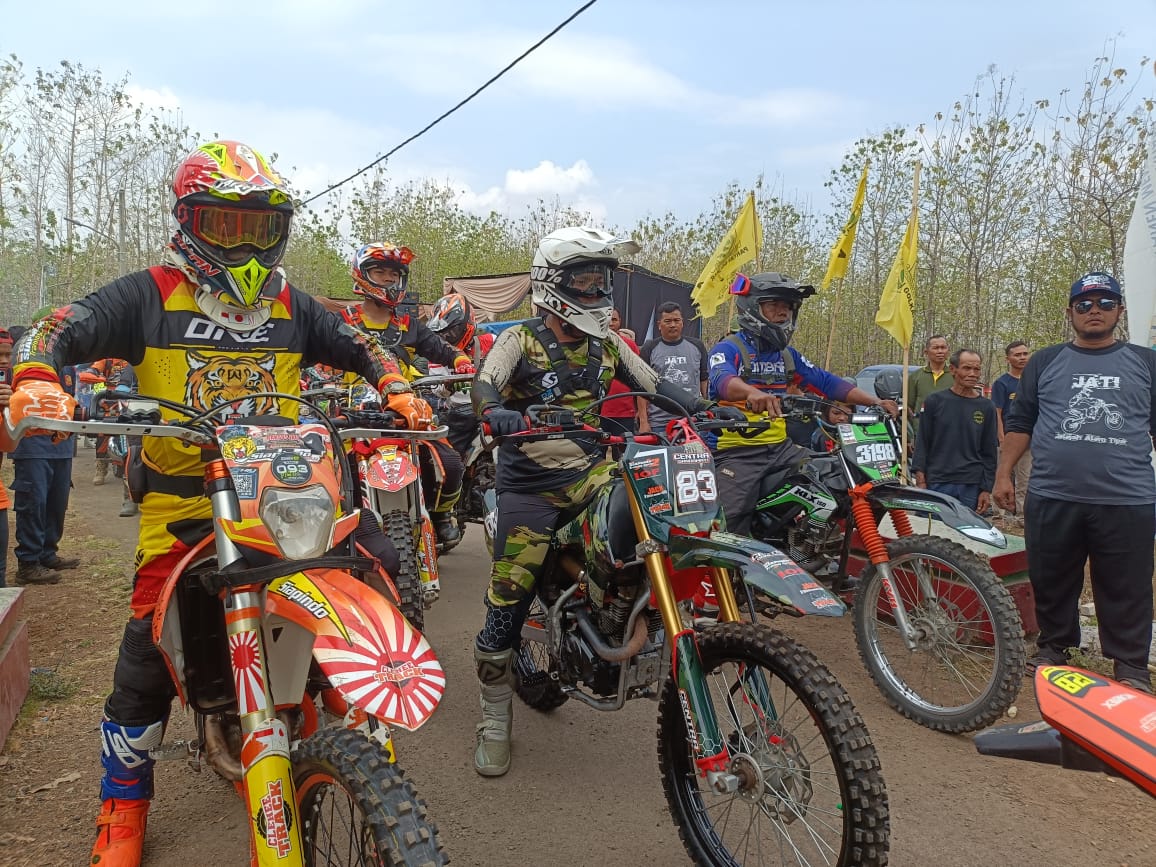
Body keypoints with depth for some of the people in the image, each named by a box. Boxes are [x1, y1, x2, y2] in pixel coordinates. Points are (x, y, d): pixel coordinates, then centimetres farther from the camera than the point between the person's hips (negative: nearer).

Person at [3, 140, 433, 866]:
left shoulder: (293, 307, 12)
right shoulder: (150, 294, 1)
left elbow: (360, 347, 20)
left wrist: (398, 389, 3)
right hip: (182, 504, -2)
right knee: (150, 649, -4)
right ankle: (124, 805, 16)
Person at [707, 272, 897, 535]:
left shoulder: (788, 355, 18)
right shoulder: (727, 349, -4)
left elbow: (827, 382, 13)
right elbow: (723, 379, -26)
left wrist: (875, 401, 0)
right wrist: (752, 392, -49)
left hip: (781, 448, 7)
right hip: (737, 452, -6)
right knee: (729, 524, -20)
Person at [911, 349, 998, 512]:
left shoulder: (986, 407, 8)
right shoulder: (935, 400, 4)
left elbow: (989, 452, 10)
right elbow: (922, 442, 3)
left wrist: (987, 489, 4)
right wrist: (920, 480, -5)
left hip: (971, 486, 1)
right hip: (937, 483, -1)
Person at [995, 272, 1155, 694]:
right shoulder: (1045, 362, 12)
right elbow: (1020, 422, 12)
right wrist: (1003, 473, 5)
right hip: (1051, 499, 1)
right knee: (1051, 583, 11)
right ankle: (1053, 648, 28)